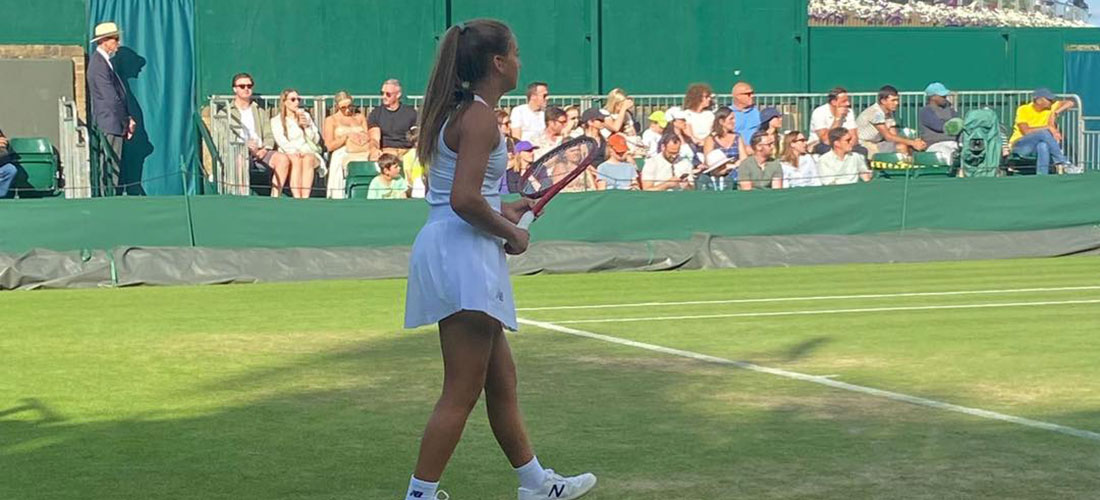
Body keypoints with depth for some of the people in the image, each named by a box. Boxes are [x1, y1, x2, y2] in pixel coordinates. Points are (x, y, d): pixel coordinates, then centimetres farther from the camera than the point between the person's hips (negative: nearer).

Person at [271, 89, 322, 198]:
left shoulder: (305, 116, 21)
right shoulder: (276, 121, 11)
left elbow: (316, 139, 15)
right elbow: (281, 141, -4)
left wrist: (306, 126, -2)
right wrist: (295, 152, -22)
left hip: (308, 153, 2)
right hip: (289, 154, -2)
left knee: (308, 159, -35)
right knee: (296, 160, -37)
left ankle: (305, 198, -48)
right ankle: (297, 200, -49)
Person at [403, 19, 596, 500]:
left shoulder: (457, 113, 15)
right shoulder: (479, 117, -15)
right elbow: (464, 200, -24)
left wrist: (501, 210, 15)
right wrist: (510, 233, -11)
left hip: (451, 254, 11)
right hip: (462, 256, -11)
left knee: (501, 382, 19)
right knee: (461, 394, -6)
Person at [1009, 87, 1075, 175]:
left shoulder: (1050, 107, 5)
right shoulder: (1023, 110, -8)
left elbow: (1069, 103, 1)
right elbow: (1026, 131, -20)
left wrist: (1055, 113, -13)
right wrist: (1048, 127, -21)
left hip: (1037, 148, 3)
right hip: (1019, 146, -3)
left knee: (1043, 145, -36)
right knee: (1044, 132, -30)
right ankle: (1061, 162, -29)